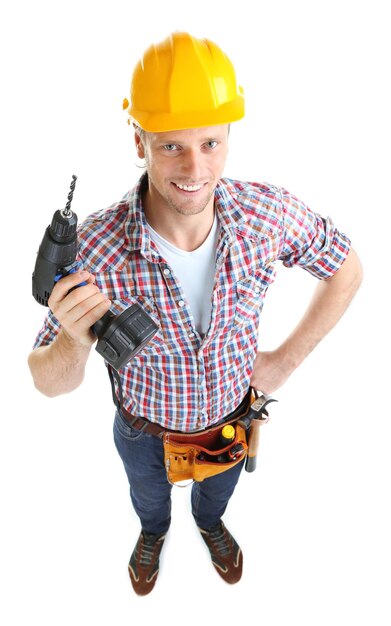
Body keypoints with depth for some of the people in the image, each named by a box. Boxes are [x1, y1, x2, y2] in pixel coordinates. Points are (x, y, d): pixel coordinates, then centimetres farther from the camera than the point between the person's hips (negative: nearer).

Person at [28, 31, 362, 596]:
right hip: (146, 431, -1)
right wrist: (74, 341, -48)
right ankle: (153, 532, 73)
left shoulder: (269, 213, -30)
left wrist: (286, 360, -12)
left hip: (233, 414, 2)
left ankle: (210, 522, 75)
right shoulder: (95, 248, -35)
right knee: (149, 495, 35)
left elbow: (346, 269, -10)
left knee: (219, 489, 36)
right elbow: (50, 382, -24)